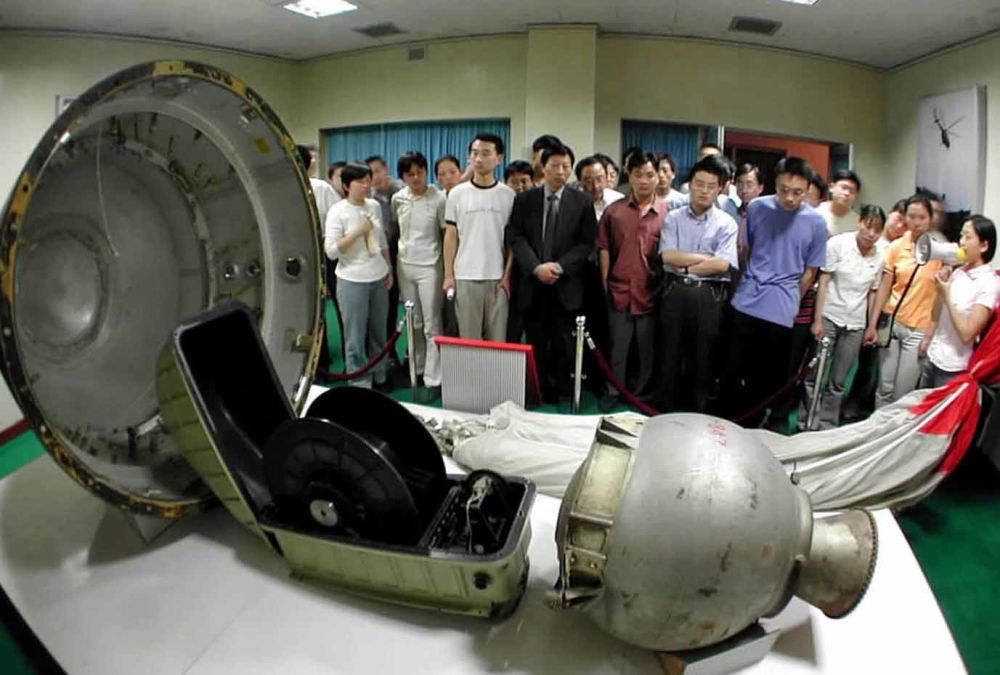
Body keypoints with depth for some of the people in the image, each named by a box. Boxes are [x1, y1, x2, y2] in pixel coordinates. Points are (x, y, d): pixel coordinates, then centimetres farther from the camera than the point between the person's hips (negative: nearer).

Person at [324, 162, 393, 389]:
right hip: (352, 282, -5)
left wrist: (389, 270, 15)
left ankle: (379, 377, 29)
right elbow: (330, 251, -14)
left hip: (379, 279, 5)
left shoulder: (374, 206, 6)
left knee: (378, 333, 15)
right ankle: (360, 383, 14)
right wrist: (358, 232, -19)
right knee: (356, 336, 3)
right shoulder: (337, 211, -9)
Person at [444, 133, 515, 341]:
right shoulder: (457, 193, 4)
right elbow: (451, 236, 6)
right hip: (465, 278, 0)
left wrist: (508, 275, -3)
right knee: (468, 338, 4)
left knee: (497, 338, 3)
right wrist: (448, 274, 1)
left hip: (498, 278, 0)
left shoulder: (508, 195, 3)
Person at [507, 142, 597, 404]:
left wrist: (559, 266, -13)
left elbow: (587, 242, -1)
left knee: (564, 344, 6)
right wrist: (536, 267, -15)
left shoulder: (582, 202, 4)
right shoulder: (524, 200, 6)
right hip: (532, 284, 1)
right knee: (535, 344, 7)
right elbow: (515, 237, -2)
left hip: (566, 285, 0)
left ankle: (563, 393, 17)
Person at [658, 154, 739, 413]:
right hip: (675, 291, 1)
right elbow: (668, 256, -8)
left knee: (703, 356, 8)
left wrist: (684, 266, -9)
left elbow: (722, 265, -11)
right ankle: (666, 409, 22)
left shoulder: (726, 223, 1)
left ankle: (698, 412, 23)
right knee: (670, 353, 8)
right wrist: (706, 257, -9)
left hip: (709, 296, -1)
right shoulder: (673, 218, 4)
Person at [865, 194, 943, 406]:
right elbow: (884, 288, 5)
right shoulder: (896, 247, 2)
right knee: (885, 388, 7)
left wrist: (930, 335, -9)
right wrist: (872, 324, 2)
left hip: (919, 329, -2)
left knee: (903, 393, 1)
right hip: (892, 323, 2)